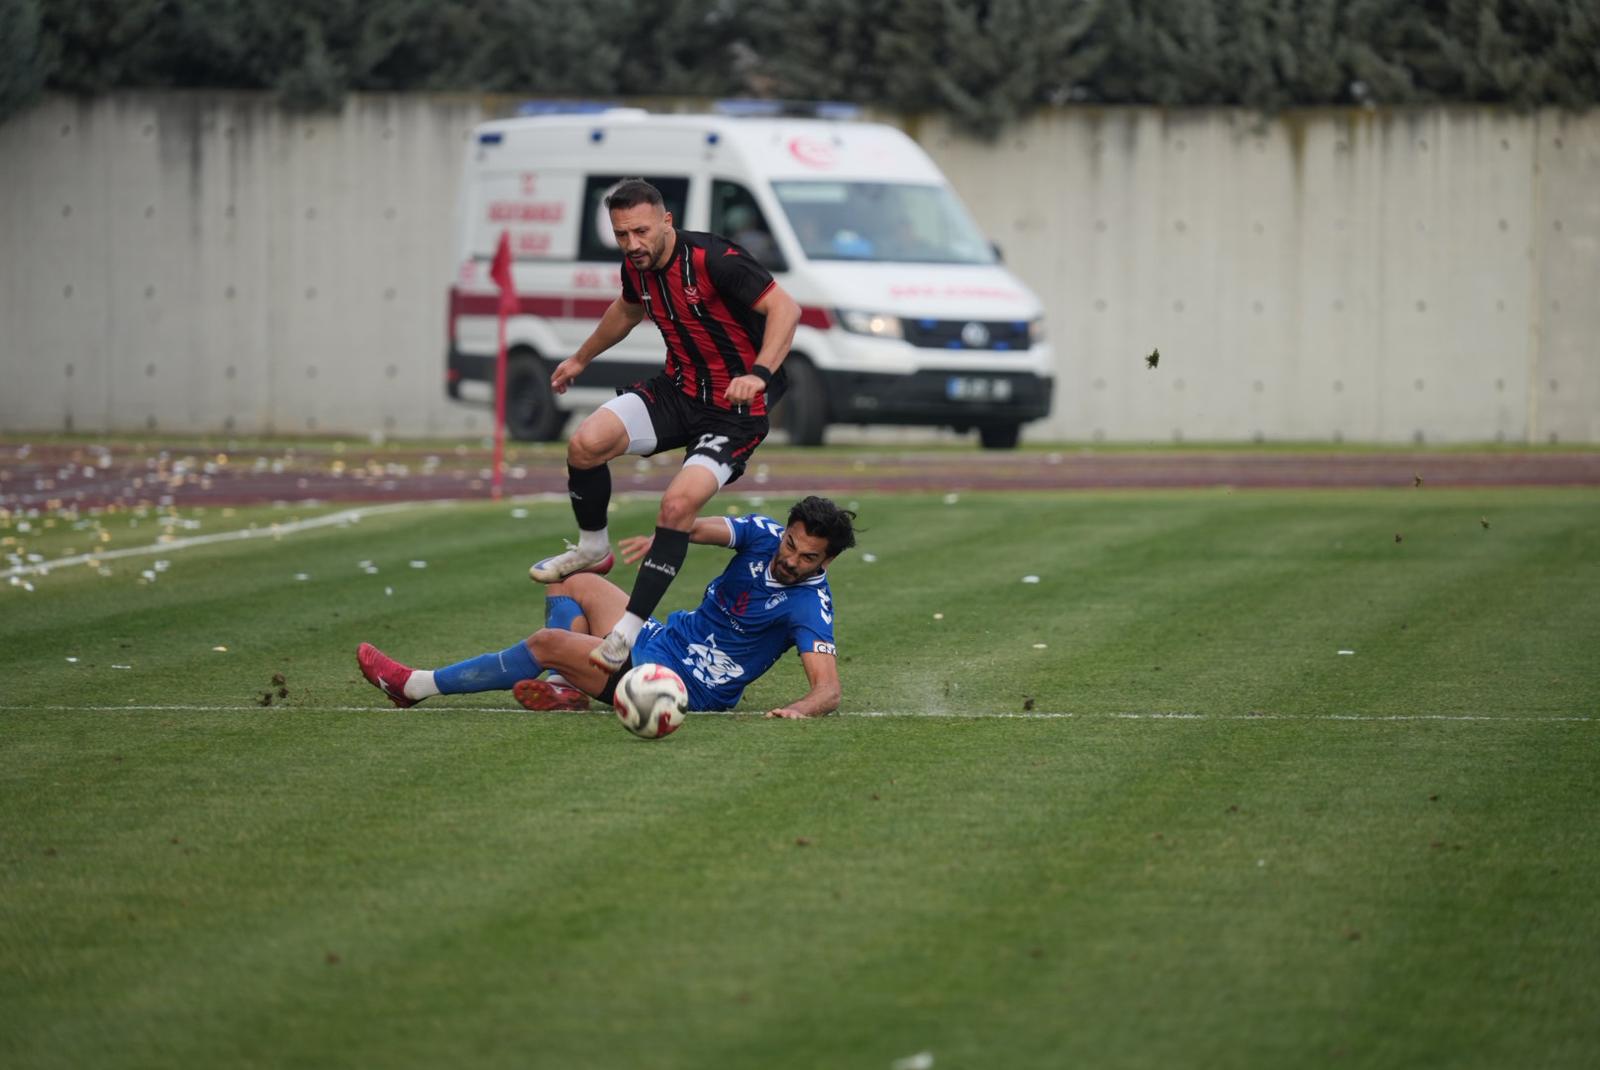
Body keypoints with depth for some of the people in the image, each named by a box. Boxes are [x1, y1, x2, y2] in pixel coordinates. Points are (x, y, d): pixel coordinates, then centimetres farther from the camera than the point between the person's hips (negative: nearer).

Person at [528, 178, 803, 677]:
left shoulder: (713, 259, -24)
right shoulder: (638, 267, 0)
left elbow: (785, 307, -27)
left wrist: (759, 374, -40)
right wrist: (580, 359, 37)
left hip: (735, 408, -7)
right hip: (677, 391, 7)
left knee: (679, 503, -25)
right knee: (586, 443, -15)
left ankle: (628, 632, -18)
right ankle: (592, 550, 12)